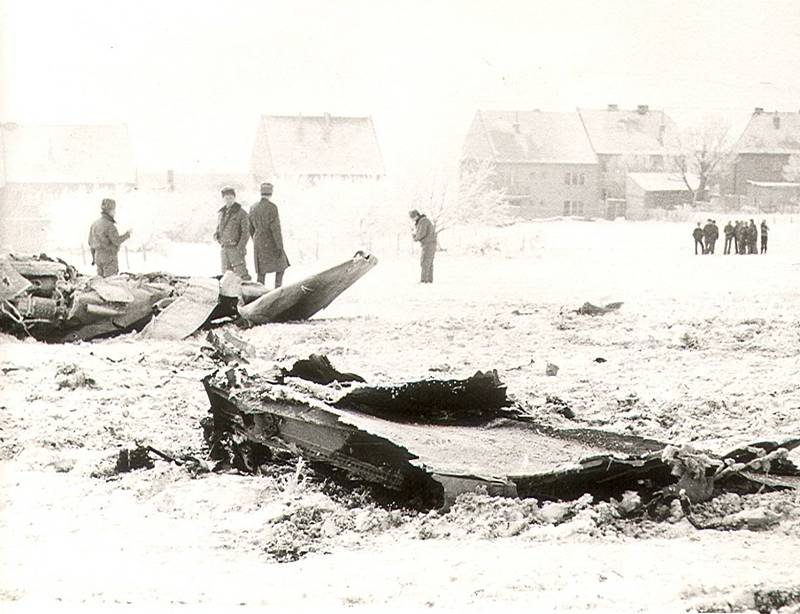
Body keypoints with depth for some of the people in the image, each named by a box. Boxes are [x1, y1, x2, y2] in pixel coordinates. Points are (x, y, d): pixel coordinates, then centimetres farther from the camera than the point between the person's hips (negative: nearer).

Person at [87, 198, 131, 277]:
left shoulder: (95, 223, 7)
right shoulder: (109, 225, -18)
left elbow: (91, 242, 13)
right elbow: (117, 241, -23)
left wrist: (94, 257, 22)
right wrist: (127, 234, -6)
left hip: (99, 256, 8)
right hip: (109, 257, -8)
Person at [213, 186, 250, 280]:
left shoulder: (241, 213, -5)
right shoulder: (221, 213, 13)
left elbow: (246, 232, -8)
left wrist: (241, 247, -19)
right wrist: (216, 234, 1)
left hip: (236, 248, -6)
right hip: (224, 248, 6)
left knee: (241, 273, -11)